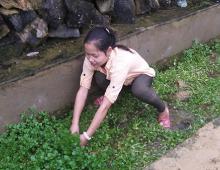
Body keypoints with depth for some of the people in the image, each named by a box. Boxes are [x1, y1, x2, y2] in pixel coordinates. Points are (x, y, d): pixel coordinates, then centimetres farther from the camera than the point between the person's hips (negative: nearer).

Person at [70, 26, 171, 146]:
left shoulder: (119, 64, -44)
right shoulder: (92, 59, -29)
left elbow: (105, 106, -45)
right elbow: (83, 89, -27)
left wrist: (86, 136, -44)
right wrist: (74, 124, -34)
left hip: (141, 74, -4)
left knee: (139, 90, -39)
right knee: (99, 77, -28)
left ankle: (163, 109, -7)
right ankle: (110, 95, 7)